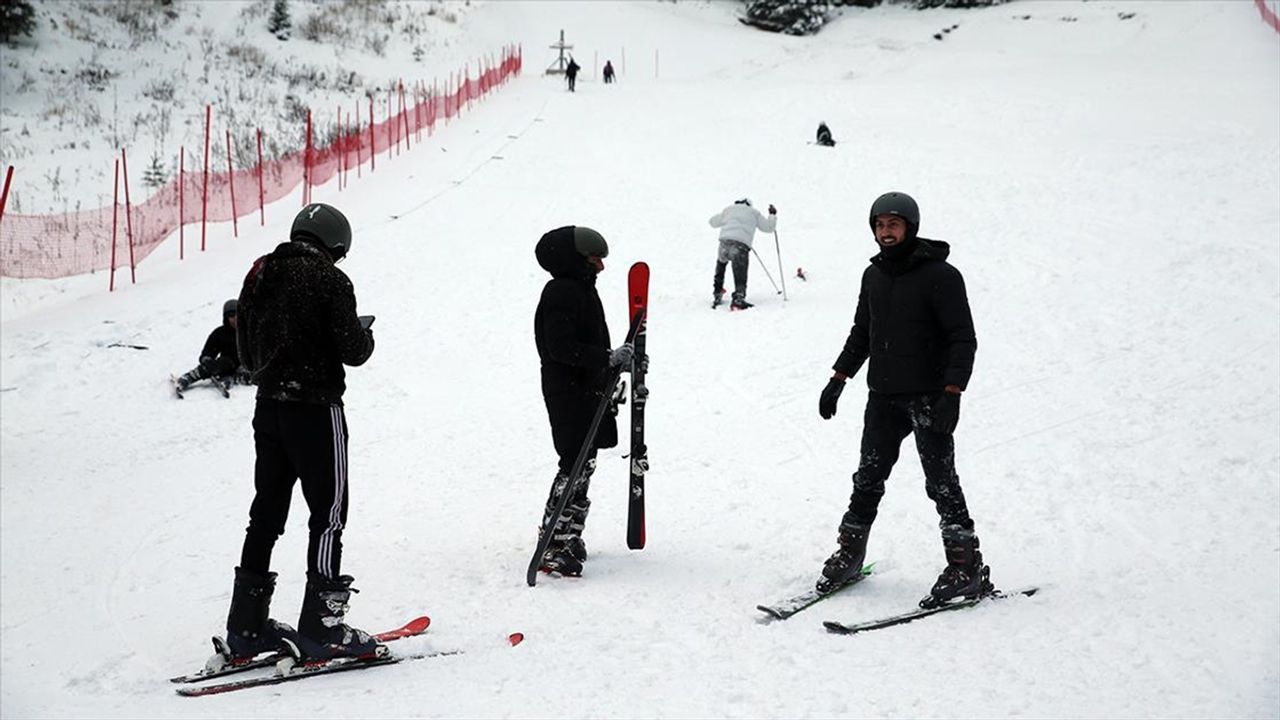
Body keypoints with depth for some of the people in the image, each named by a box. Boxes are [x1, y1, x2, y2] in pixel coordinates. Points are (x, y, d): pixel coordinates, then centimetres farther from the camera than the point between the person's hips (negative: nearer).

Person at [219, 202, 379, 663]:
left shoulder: (259, 276, 9)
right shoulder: (329, 280, -11)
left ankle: (246, 626, 17)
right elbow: (353, 351, -14)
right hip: (316, 409, -7)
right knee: (329, 514, 0)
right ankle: (321, 627, -3)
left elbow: (246, 353, 13)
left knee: (266, 513, 14)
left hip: (268, 408, 7)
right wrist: (364, 332, 6)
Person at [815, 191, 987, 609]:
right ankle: (850, 553, 19)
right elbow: (861, 334, 24)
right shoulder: (874, 276, 12)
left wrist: (951, 393, -21)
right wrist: (838, 379, 16)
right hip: (883, 397, 6)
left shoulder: (940, 275, -9)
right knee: (868, 479, 8)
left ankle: (967, 567, -2)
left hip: (928, 398, -6)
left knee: (941, 482, -7)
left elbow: (964, 339, -12)